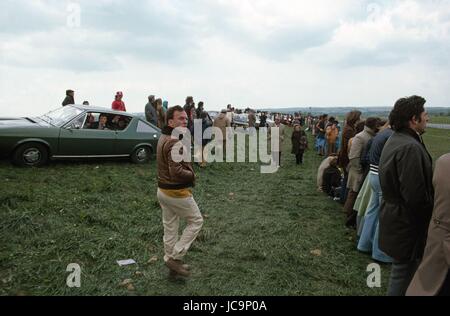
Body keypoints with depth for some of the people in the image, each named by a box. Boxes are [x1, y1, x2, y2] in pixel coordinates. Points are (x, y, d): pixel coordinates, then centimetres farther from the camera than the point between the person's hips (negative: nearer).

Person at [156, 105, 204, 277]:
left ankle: (171, 261, 29)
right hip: (177, 192, -9)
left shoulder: (163, 138, 9)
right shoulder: (175, 143, -24)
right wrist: (192, 175, -12)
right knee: (196, 221, 7)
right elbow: (176, 172, -30)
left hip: (163, 190, 9)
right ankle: (175, 257, 8)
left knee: (170, 227, 17)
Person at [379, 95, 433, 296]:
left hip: (393, 214, 10)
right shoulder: (410, 147, -25)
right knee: (404, 272, 6)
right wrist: (431, 215, -8)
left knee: (401, 267, 24)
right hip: (407, 224, -10)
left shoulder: (395, 140, 8)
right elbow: (416, 197, -27)